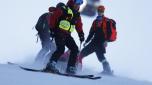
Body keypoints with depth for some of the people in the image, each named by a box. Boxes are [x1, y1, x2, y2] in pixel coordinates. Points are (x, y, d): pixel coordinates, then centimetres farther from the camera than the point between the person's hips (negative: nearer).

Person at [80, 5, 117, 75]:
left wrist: (106, 40, -21)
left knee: (100, 56, -22)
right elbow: (91, 33, 22)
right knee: (83, 52, 7)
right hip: (94, 41, 7)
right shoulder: (95, 21, 18)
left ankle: (108, 70, -20)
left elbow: (109, 32, -9)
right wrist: (86, 41, 19)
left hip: (101, 42, -7)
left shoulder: (107, 21, -1)